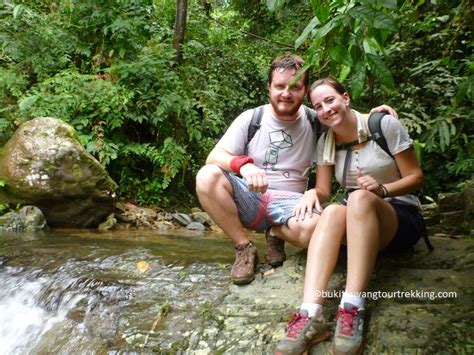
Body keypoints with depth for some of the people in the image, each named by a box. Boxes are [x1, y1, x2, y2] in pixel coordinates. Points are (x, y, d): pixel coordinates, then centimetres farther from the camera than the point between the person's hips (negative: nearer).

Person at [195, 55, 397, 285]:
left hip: (288, 201, 0)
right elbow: (214, 156, -9)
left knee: (314, 228, -35)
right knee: (207, 176, -29)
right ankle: (244, 247, -11)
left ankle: (276, 233, 3)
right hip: (248, 196, 1)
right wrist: (243, 165, -31)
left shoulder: (314, 121, 4)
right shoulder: (251, 119, -1)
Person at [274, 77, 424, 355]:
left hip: (403, 217, -3)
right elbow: (324, 190, 5)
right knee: (332, 212, -33)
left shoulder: (385, 125, -6)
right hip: (358, 220, 3)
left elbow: (416, 177, -5)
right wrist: (312, 193, -19)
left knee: (359, 198, -36)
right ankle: (311, 315, -48)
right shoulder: (326, 142, 6)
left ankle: (353, 311, -46)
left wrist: (382, 189, -23)